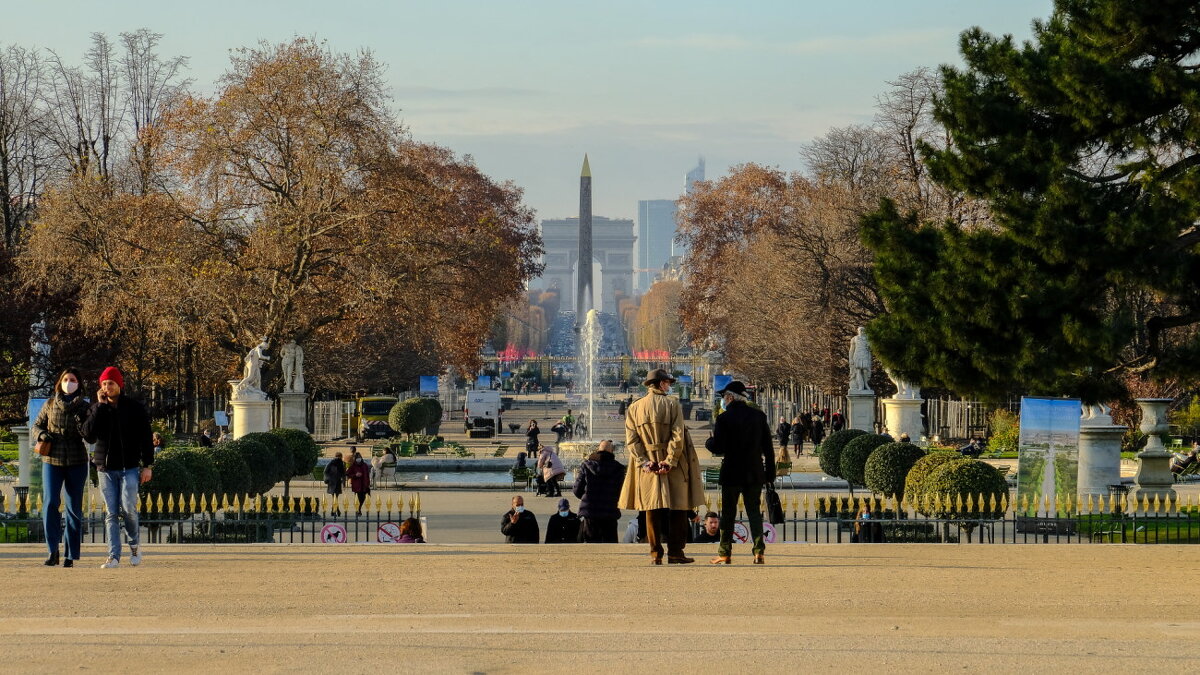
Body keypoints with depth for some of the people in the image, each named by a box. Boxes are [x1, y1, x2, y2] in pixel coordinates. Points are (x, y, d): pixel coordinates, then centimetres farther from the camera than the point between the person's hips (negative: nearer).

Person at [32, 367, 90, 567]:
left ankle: (71, 555, 8)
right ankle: (53, 551, -10)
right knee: (50, 502, -14)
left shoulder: (84, 407, 4)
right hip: (52, 460, 0)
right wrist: (41, 435, -7)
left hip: (76, 462, 0)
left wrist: (81, 423, -19)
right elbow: (35, 426, 15)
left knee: (74, 508, 3)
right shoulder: (50, 404, 8)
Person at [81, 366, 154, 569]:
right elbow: (88, 435, -9)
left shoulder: (135, 408, 2)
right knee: (111, 513, -1)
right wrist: (100, 407, -12)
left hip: (129, 467, -2)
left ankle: (134, 544, 12)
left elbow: (145, 438, 3)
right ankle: (114, 556, -1)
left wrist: (148, 465, -3)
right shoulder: (96, 409, 6)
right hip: (106, 468, 2)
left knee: (128, 508, -13)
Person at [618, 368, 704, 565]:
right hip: (673, 467, -3)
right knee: (678, 511, 5)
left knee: (652, 511, 7)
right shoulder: (672, 404, -5)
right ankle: (675, 553, 3)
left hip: (647, 468, 3)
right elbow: (677, 437, -12)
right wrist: (670, 461, -11)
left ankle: (655, 554, 4)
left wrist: (644, 461, -5)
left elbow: (631, 440, -1)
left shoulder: (634, 408, 6)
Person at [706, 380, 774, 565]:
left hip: (732, 472, -3)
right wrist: (770, 471, 11)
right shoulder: (759, 416, 1)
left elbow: (717, 448, -13)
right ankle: (759, 551, -5)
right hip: (755, 473, 3)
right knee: (754, 511, 7)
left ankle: (725, 553, 10)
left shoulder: (724, 418, -12)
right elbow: (768, 447, 4)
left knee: (728, 514, 6)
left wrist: (709, 441, 10)